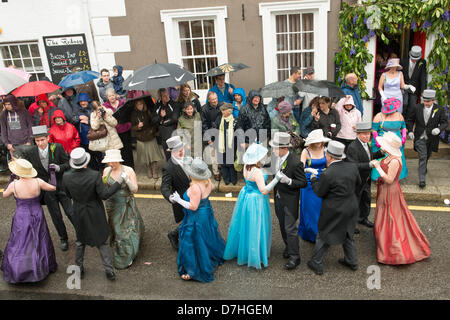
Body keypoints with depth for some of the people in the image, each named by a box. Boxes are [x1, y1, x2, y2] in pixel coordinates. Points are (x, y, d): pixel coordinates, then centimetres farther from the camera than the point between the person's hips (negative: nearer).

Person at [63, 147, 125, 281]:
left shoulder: (66, 177, -16)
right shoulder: (95, 175, -26)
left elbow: (69, 195, -2)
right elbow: (104, 195, -23)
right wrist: (119, 181, -18)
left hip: (78, 213, 2)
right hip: (95, 213, -2)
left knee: (80, 241, 24)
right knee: (102, 241, 15)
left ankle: (79, 269, 35)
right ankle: (109, 270, 18)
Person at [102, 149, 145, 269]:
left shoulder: (128, 170, -14)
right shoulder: (106, 170, -5)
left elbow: (135, 190, -14)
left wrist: (127, 180, -30)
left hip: (126, 204, -2)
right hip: (112, 204, 3)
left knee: (128, 228, 4)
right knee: (116, 229, 13)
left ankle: (127, 257, 22)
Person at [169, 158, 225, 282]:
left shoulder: (195, 187, -33)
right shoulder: (207, 181, -7)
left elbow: (193, 207, -30)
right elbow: (212, 187, 16)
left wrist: (178, 200, -21)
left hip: (197, 218, -9)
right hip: (207, 213, 9)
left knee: (194, 242, 5)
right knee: (207, 238, 28)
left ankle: (193, 271, 18)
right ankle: (214, 259, 48)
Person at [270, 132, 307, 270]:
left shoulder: (295, 162, -27)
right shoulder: (277, 157, -6)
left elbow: (303, 183, -19)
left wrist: (288, 181, -34)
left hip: (289, 200, -7)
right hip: (278, 197, 7)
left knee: (290, 228, 0)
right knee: (283, 226, 21)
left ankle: (294, 257, 14)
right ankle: (288, 246, 42)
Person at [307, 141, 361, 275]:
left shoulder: (327, 175, -26)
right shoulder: (352, 167, -8)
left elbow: (319, 192, -13)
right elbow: (358, 182, 10)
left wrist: (313, 179, 1)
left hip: (334, 212, -6)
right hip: (351, 208, 6)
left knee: (323, 236, 12)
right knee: (347, 234, 25)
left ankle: (316, 263, 23)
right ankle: (352, 261, 38)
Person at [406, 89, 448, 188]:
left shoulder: (439, 109, -5)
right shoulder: (417, 108, -4)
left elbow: (445, 122, -4)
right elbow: (410, 120, 7)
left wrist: (439, 129, -25)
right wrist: (410, 131, -7)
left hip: (431, 138, 2)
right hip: (419, 138, -2)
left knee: (427, 156, 21)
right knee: (422, 157, -9)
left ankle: (424, 168, 53)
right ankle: (422, 180, -8)